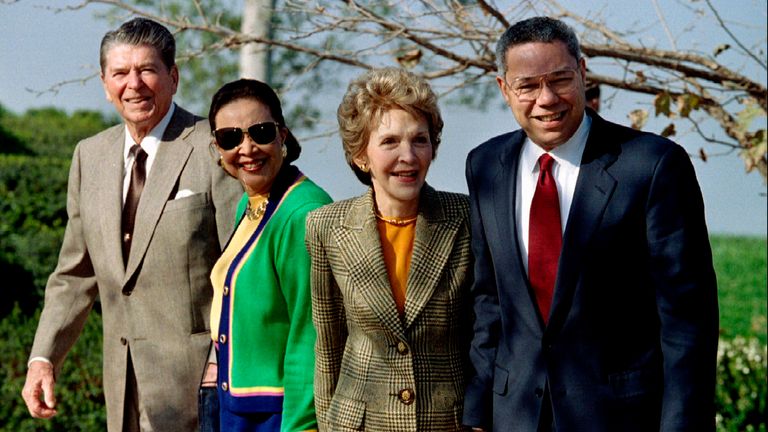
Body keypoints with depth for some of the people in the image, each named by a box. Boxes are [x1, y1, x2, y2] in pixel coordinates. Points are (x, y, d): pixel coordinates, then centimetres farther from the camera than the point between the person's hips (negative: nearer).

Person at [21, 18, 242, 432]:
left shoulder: (214, 150, -9)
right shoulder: (90, 155, 12)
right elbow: (77, 273, 15)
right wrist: (44, 357, 5)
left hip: (196, 376, -6)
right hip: (124, 381, 6)